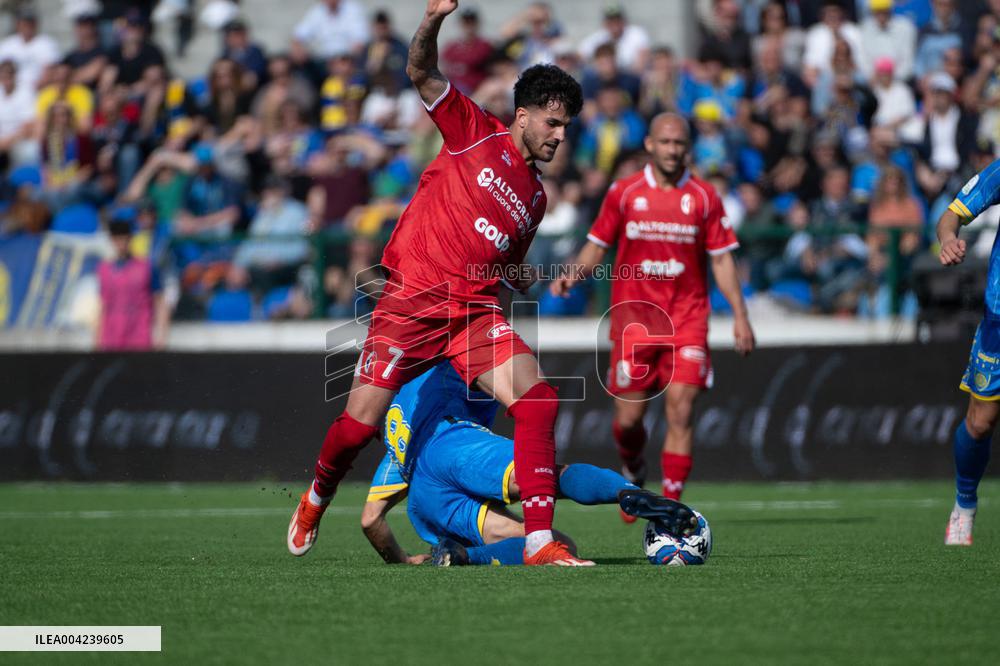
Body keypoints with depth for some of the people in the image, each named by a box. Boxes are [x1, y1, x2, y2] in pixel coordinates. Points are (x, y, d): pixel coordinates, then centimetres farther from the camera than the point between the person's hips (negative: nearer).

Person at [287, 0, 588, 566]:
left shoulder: (536, 197, 19)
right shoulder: (476, 133, 5)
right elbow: (423, 75, -4)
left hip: (477, 308, 4)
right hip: (413, 298, -4)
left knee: (538, 400, -19)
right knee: (360, 424, -7)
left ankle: (540, 541, -21)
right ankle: (318, 497, 27)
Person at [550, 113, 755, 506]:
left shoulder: (704, 197, 4)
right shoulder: (624, 192, 4)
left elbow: (722, 259, 6)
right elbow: (597, 246, 11)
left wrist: (739, 315, 0)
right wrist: (574, 275, -9)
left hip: (687, 319, 0)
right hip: (633, 317, 0)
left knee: (680, 411, -12)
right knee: (628, 418, 1)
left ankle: (671, 502, -8)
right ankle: (632, 470, 33)